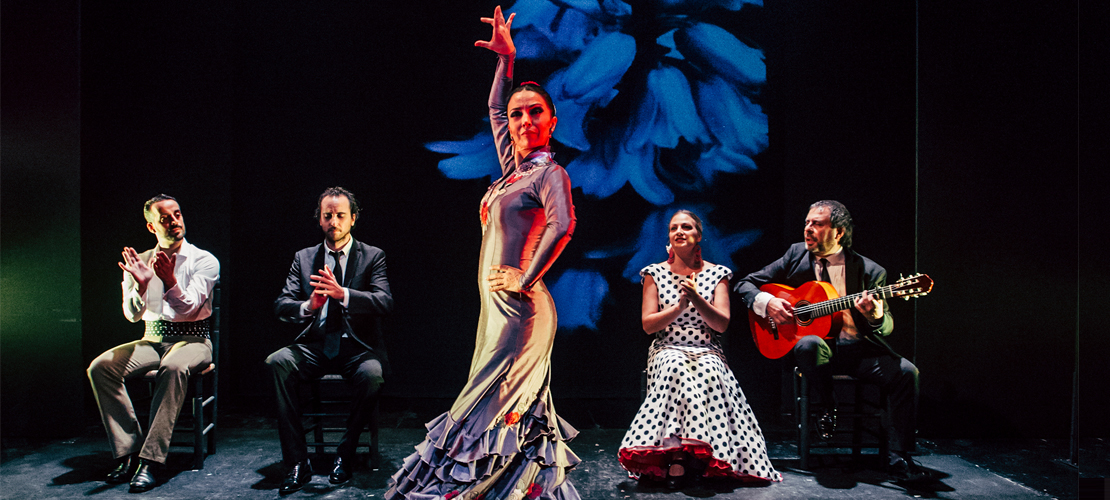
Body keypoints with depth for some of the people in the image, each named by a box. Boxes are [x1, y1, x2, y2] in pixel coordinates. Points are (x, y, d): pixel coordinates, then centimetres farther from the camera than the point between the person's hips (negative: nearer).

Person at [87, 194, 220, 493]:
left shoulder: (204, 261, -2)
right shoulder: (141, 262, 9)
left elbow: (189, 308, -13)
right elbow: (132, 315, 0)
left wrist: (170, 281, -30)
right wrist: (141, 284, -20)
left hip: (192, 339, -4)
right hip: (152, 340, 4)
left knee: (173, 368, -37)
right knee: (100, 367, -22)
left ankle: (149, 461, -33)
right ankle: (129, 453, -17)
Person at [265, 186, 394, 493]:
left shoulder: (373, 256, 4)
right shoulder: (304, 258, 12)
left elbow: (385, 302, -12)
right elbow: (281, 306, 4)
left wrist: (342, 293, -28)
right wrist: (308, 306, -20)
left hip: (358, 347, -2)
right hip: (316, 346, 3)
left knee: (372, 374, -34)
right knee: (277, 362, -26)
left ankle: (346, 454, -10)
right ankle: (297, 462, -20)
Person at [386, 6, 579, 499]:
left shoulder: (549, 171, -9)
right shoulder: (515, 166, 14)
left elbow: (562, 224, -27)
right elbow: (494, 108, 26)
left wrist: (525, 278, -22)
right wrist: (506, 60, 21)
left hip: (518, 307, -9)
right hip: (499, 307, 9)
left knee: (491, 408, -6)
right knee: (513, 408, 13)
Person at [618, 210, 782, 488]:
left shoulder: (717, 273, 10)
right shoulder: (655, 273, 10)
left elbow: (722, 324, 0)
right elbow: (648, 324, 2)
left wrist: (696, 298, -15)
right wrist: (680, 306, -11)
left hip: (708, 352, 1)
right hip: (668, 350, 0)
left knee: (709, 372, -36)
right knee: (677, 369, -37)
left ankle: (679, 457, -36)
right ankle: (678, 457, -38)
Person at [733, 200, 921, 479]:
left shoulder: (868, 271, 1)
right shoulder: (796, 255, 6)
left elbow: (887, 328, 1)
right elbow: (745, 285, 8)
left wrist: (874, 314, -24)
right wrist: (767, 302, -14)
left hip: (858, 349, 1)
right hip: (819, 345, -1)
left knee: (905, 372, -23)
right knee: (809, 344, -35)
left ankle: (899, 456, -8)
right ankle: (824, 408, -7)